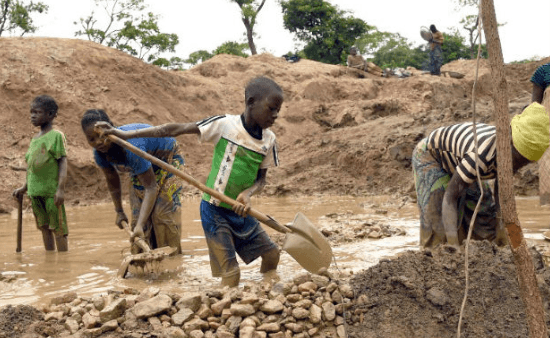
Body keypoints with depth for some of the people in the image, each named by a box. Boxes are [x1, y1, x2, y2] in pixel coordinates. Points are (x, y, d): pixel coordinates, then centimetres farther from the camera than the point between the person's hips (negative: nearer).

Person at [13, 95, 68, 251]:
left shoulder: (56, 136, -7)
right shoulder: (34, 139, 14)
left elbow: (63, 162, -11)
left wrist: (60, 189, -19)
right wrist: (24, 188, 17)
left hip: (51, 191, -7)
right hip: (35, 192, 7)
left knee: (58, 228, -1)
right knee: (44, 227, 12)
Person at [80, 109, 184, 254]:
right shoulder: (100, 154, -21)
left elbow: (151, 187, -43)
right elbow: (112, 181, 0)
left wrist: (140, 225, -48)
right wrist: (119, 211, 8)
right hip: (139, 169, 7)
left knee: (163, 213, -15)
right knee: (138, 214, -2)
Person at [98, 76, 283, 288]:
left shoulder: (269, 140, -1)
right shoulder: (225, 125, -15)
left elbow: (261, 178, 6)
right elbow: (175, 130, -15)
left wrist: (248, 193, -18)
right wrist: (126, 135, -15)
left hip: (240, 212, 6)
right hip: (215, 211, -6)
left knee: (271, 254, 11)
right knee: (230, 273, -9)